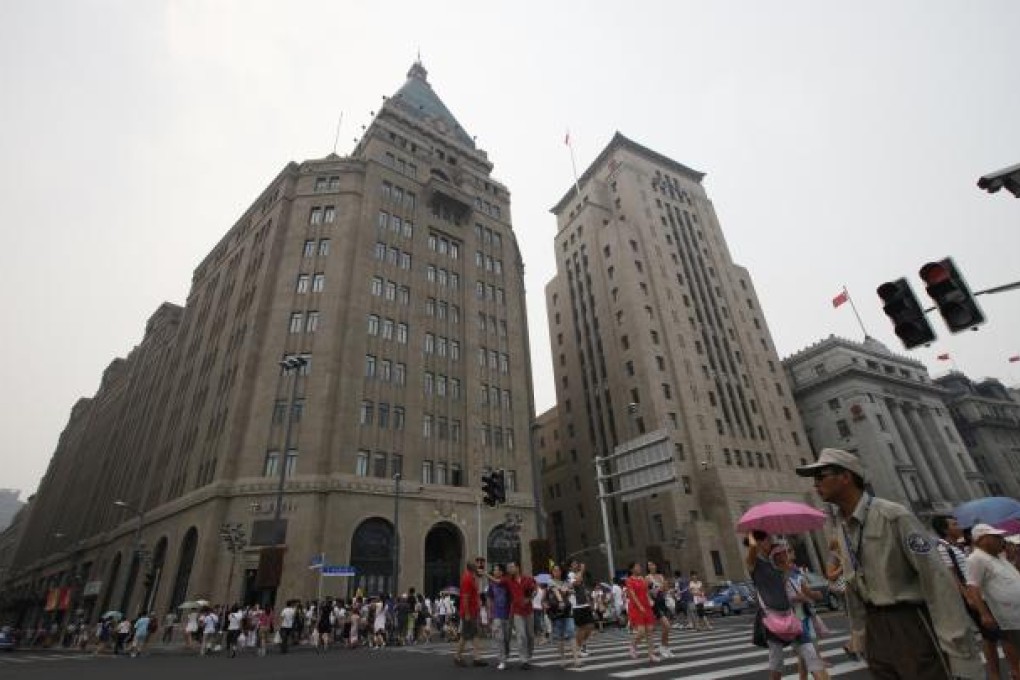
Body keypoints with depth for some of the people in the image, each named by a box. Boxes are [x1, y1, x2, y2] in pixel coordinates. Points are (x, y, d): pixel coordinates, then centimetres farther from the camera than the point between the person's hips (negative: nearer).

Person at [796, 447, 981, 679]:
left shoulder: (893, 516, -19)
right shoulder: (841, 526, 4)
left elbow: (936, 579, -19)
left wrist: (962, 653, -20)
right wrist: (861, 629, 16)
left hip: (910, 624, -7)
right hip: (875, 626, 7)